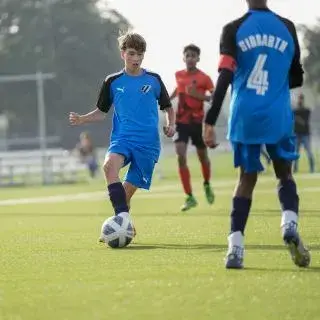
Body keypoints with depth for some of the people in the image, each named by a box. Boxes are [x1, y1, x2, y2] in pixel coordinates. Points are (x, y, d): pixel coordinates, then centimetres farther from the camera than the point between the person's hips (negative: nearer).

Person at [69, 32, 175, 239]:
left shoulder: (154, 80, 7)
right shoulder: (113, 82, 8)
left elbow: (168, 107, 17)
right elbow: (102, 112, 17)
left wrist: (171, 125, -2)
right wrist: (82, 119, 0)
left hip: (148, 143, 0)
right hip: (122, 138, 0)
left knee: (128, 189, -3)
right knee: (110, 165, -32)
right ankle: (123, 218, -38)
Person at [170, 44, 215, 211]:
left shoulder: (204, 78, -8)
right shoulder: (179, 75, 4)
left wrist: (198, 95, -27)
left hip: (198, 121, -2)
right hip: (181, 121, 2)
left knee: (202, 156, 13)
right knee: (181, 156, -15)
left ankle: (207, 185, 45)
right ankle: (190, 197, -11)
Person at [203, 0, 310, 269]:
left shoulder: (233, 30, -1)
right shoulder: (287, 28, 5)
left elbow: (225, 77, -11)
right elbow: (297, 78, 14)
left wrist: (210, 121, -12)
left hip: (245, 118, 0)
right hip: (278, 116, 0)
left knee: (247, 179, 10)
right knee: (285, 174, 16)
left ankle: (235, 246, -4)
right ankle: (290, 223, -13)